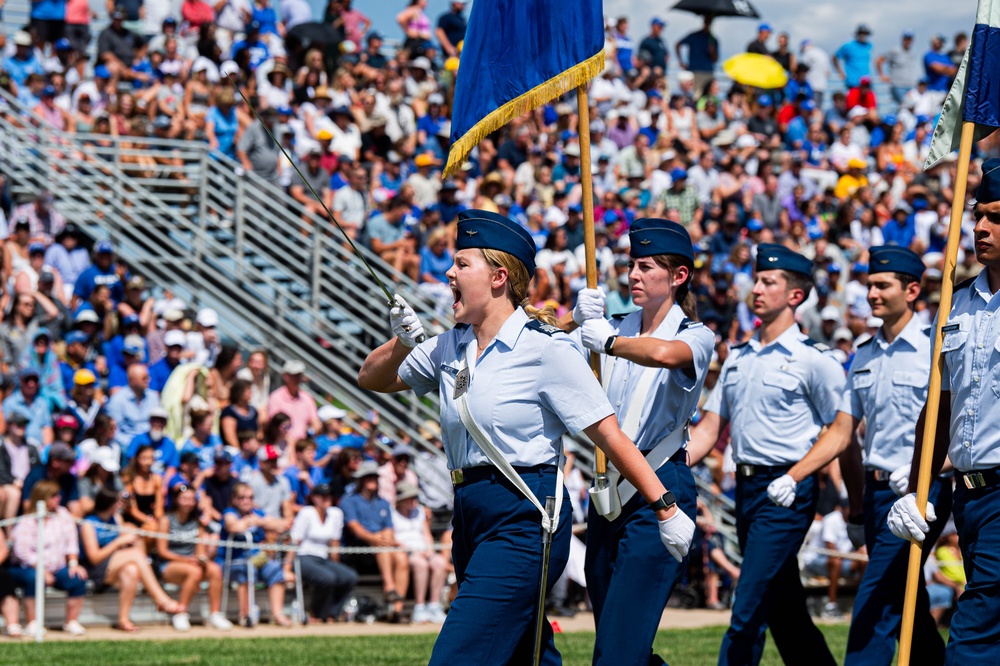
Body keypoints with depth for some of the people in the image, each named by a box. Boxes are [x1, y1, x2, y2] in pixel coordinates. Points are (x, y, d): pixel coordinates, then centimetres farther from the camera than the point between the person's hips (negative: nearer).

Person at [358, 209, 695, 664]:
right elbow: (372, 379, 18)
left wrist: (665, 507, -12)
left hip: (524, 519, -8)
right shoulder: (452, 346, 11)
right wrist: (402, 343, -3)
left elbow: (610, 436, -10)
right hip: (470, 515, 8)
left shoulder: (546, 349, -10)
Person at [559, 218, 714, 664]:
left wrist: (609, 341, -16)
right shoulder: (618, 329, 12)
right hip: (608, 483, 7)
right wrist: (577, 319, -16)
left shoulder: (696, 337, -5)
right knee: (607, 625, 11)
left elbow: (663, 353, -30)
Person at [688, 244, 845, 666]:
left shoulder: (813, 360, -5)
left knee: (748, 611, -13)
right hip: (745, 488, 7)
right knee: (784, 611, 13)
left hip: (788, 490, -7)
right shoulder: (738, 358, 15)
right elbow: (709, 429, 15)